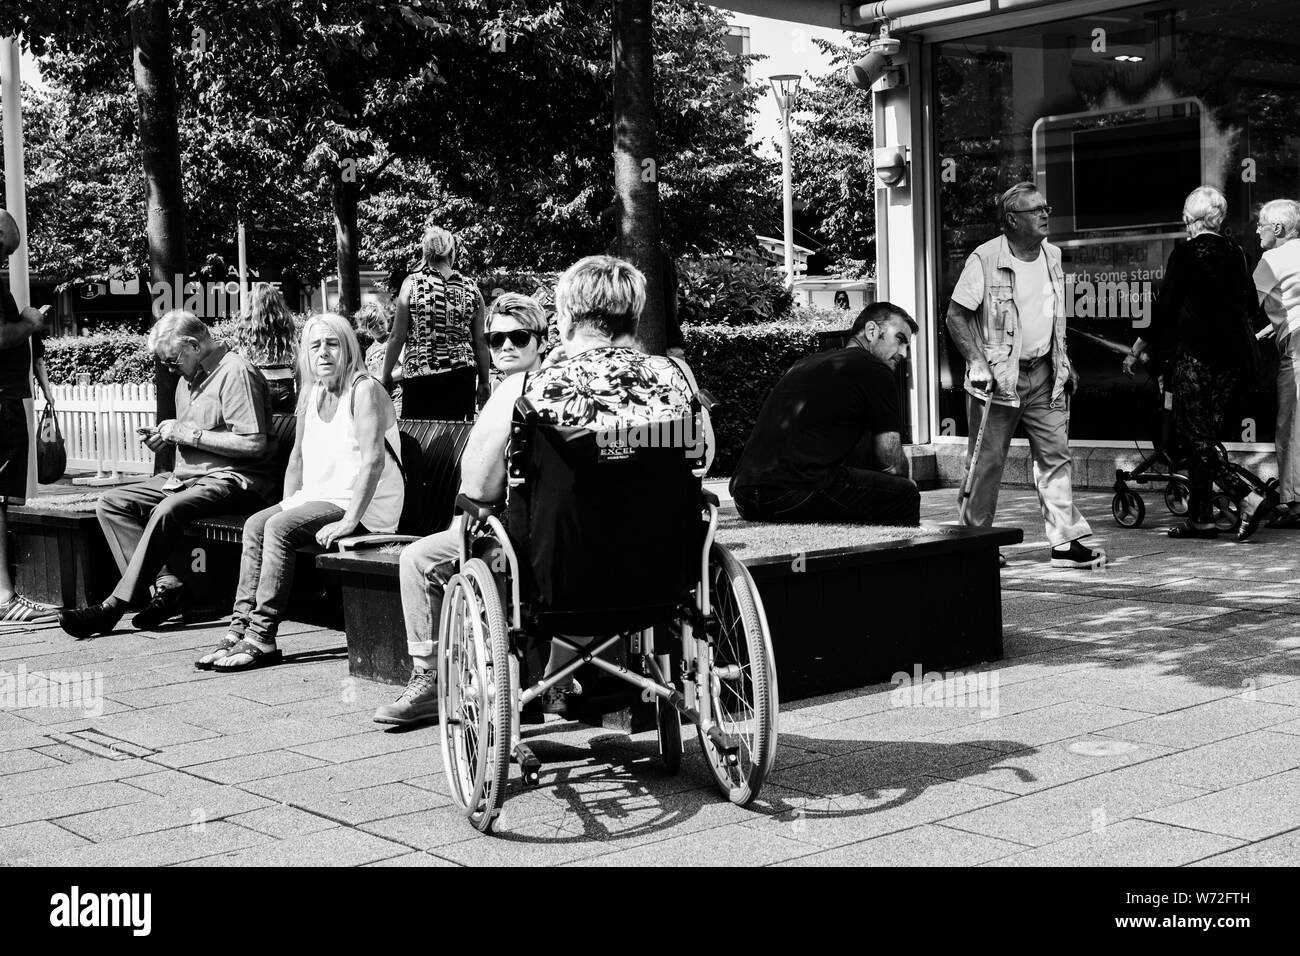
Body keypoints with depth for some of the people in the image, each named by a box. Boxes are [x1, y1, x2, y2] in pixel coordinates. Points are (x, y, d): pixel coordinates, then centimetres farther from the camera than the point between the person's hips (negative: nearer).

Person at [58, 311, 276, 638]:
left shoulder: (236, 372, -13)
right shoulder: (190, 377, 18)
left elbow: (254, 443, -22)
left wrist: (188, 434, -16)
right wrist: (165, 435, 5)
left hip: (233, 479, -10)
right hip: (187, 476, 10)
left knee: (167, 511, -33)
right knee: (111, 503, -4)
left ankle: (115, 606, -25)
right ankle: (167, 586, -16)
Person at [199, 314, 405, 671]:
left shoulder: (363, 390, -13)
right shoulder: (311, 395, 13)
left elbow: (373, 460, -23)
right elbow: (298, 457, 22)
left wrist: (349, 521, -27)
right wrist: (289, 503, 8)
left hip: (365, 507, -8)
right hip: (319, 497, 8)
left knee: (279, 528, -24)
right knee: (255, 524, -9)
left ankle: (261, 640, -20)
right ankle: (240, 630, -10)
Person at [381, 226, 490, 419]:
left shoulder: (413, 284, -3)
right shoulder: (471, 289, 4)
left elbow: (397, 337, -3)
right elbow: (480, 341, 6)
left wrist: (386, 374, 8)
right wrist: (484, 381, 15)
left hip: (419, 373, -2)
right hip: (461, 378, 2)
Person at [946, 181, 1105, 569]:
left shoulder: (1052, 255, 9)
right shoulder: (985, 259, -12)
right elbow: (955, 316, -11)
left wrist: (1064, 363, 16)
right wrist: (978, 363, -19)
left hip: (1043, 374, 6)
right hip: (998, 376, -6)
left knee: (1055, 455, 2)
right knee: (988, 461, 1)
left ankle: (1066, 542, 6)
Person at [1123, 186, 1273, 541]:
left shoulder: (1186, 252, -7)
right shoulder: (1235, 252, 10)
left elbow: (1166, 306, -10)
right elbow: (1250, 303, 18)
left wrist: (1137, 348, -2)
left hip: (1196, 350, -7)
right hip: (1232, 352, 7)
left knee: (1195, 437, -4)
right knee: (1203, 434, 12)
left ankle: (1249, 498, -17)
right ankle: (1200, 516, 13)